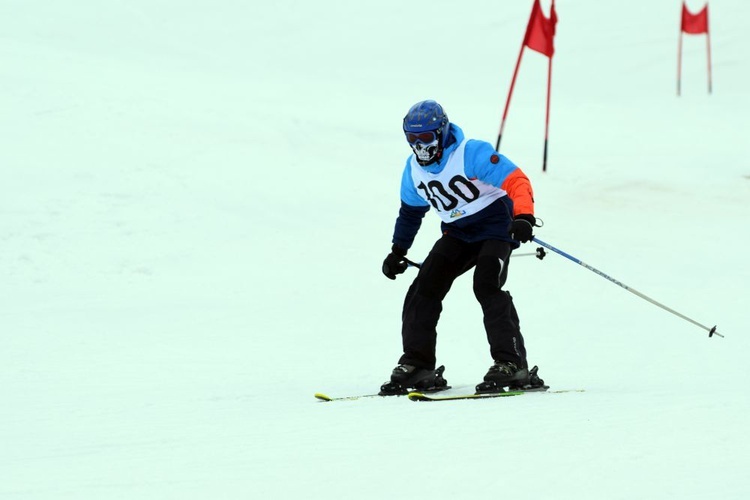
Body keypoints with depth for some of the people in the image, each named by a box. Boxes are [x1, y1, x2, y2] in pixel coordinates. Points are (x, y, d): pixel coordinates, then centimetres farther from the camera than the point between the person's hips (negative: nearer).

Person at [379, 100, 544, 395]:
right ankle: (416, 366, 1)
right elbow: (410, 211, 20)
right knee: (424, 288, -6)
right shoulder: (414, 168, 1)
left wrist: (524, 216, -44)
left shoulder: (472, 153, -21)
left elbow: (516, 181, -28)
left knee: (486, 286, -25)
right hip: (458, 234, 7)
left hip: (496, 224, -7)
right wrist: (398, 251, 19)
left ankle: (512, 365, -23)